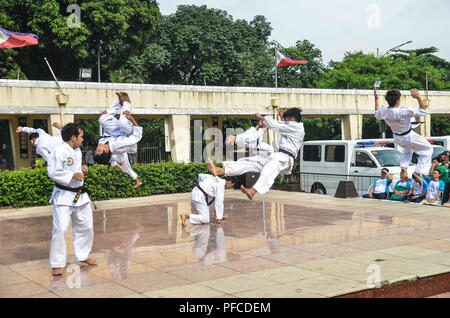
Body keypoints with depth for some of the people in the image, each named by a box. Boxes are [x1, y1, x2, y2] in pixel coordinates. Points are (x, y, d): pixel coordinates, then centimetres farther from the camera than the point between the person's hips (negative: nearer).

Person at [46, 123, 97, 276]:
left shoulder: (77, 151, 10)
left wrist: (82, 169, 6)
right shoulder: (59, 151, -16)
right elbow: (53, 173, -21)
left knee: (86, 226, 13)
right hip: (63, 195, -8)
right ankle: (58, 264, 0)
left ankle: (82, 255, 32)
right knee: (60, 229, -12)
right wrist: (74, 175, -21)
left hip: (80, 194, 8)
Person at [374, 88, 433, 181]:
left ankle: (404, 167, 17)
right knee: (428, 149, 15)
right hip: (409, 137, -6)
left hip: (397, 138, 6)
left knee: (407, 150, 38)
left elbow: (377, 115, 9)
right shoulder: (404, 111, -36)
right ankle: (418, 172, 8)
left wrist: (376, 99, 9)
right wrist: (419, 97, -28)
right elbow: (423, 111, -24)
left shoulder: (383, 111, -19)